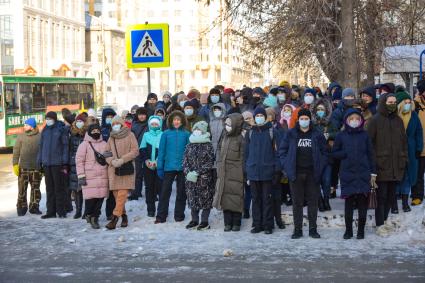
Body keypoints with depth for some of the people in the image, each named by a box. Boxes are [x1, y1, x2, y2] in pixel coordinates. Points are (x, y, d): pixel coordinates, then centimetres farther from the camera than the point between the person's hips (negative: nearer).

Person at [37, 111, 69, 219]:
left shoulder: (61, 129, -3)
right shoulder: (45, 131, 12)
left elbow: (65, 146, -5)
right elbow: (41, 146, 15)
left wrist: (65, 163, -10)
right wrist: (39, 162, 9)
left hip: (57, 163, -5)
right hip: (47, 163, 5)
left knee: (59, 187, -1)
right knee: (49, 188, 8)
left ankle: (61, 211, 6)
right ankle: (51, 211, 13)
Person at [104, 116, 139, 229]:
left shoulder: (130, 135, 2)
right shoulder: (111, 138, 15)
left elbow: (135, 151, -4)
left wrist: (122, 160, -13)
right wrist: (112, 161, -7)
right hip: (113, 169, 4)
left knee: (122, 193, -13)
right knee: (116, 194, 3)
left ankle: (115, 218, -15)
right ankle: (124, 216, 16)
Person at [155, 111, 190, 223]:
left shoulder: (186, 134, 2)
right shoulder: (166, 134, 2)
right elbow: (161, 151, 3)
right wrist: (160, 167, -1)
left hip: (183, 167, 0)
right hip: (169, 167, 0)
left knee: (181, 193, 9)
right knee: (165, 192, 0)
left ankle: (179, 215, 19)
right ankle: (161, 216, 5)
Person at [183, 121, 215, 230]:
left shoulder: (208, 146, -3)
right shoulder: (189, 146, 10)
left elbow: (210, 163, -8)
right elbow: (185, 161, 8)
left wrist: (198, 172, -15)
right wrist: (188, 172, -9)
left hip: (205, 178, -4)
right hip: (191, 178, 4)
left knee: (205, 199, 0)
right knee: (192, 199, 8)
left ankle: (205, 221, 8)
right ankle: (194, 220, 18)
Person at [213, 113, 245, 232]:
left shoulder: (240, 139, -9)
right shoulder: (225, 137, 10)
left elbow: (243, 158, -11)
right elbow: (219, 150, 19)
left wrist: (244, 175, -13)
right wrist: (219, 164, 11)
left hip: (235, 174, -6)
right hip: (223, 174, 6)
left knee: (235, 198, -1)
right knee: (225, 197, 6)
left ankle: (236, 223, 11)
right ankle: (228, 223, 14)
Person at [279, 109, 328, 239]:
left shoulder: (317, 135, 6)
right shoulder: (291, 134, 5)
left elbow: (324, 152, 9)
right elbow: (282, 150, 6)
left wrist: (320, 167, -1)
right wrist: (287, 166, -4)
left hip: (312, 173, 0)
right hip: (296, 173, 0)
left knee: (313, 202, 3)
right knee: (297, 202, 3)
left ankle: (313, 229, 11)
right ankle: (297, 230, 8)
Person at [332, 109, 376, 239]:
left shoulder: (364, 135, 5)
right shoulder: (341, 136, 4)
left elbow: (370, 154, 6)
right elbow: (334, 153, 7)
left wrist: (373, 173, 3)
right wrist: (346, 153, -11)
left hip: (363, 174, 1)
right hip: (347, 174, 0)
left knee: (362, 202, 1)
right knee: (349, 202, 2)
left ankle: (361, 230, 11)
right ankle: (348, 230, 12)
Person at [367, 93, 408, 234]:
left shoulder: (398, 120, 13)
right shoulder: (375, 120, -3)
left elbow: (404, 141, 18)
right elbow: (369, 142, -5)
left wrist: (404, 158, 11)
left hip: (396, 166, 5)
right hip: (381, 165, -5)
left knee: (391, 195, 10)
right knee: (381, 195, -4)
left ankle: (383, 220, 22)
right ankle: (379, 225, 1)